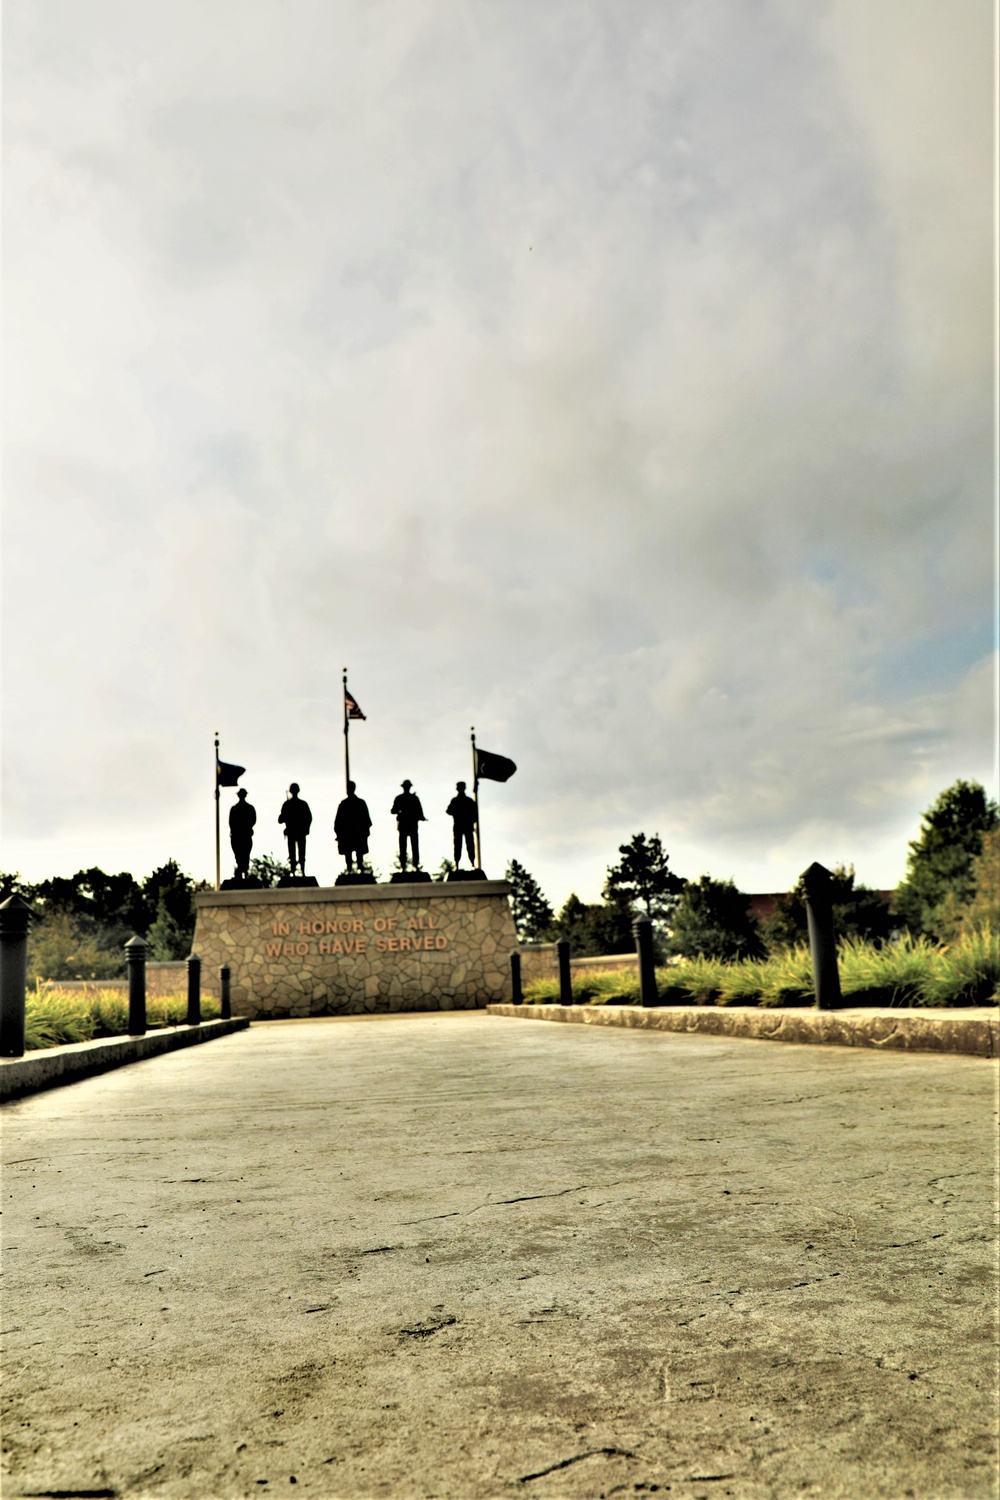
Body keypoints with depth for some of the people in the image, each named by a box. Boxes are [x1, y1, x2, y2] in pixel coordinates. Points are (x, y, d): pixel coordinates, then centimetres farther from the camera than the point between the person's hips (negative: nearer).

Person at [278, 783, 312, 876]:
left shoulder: (287, 804, -6)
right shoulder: (303, 804, -3)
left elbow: (280, 820, -6)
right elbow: (309, 818, -3)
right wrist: (306, 829, 8)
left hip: (290, 832, -1)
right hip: (301, 833, 1)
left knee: (292, 855, 2)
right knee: (302, 854, 5)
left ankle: (292, 873, -3)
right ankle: (302, 872, 1)